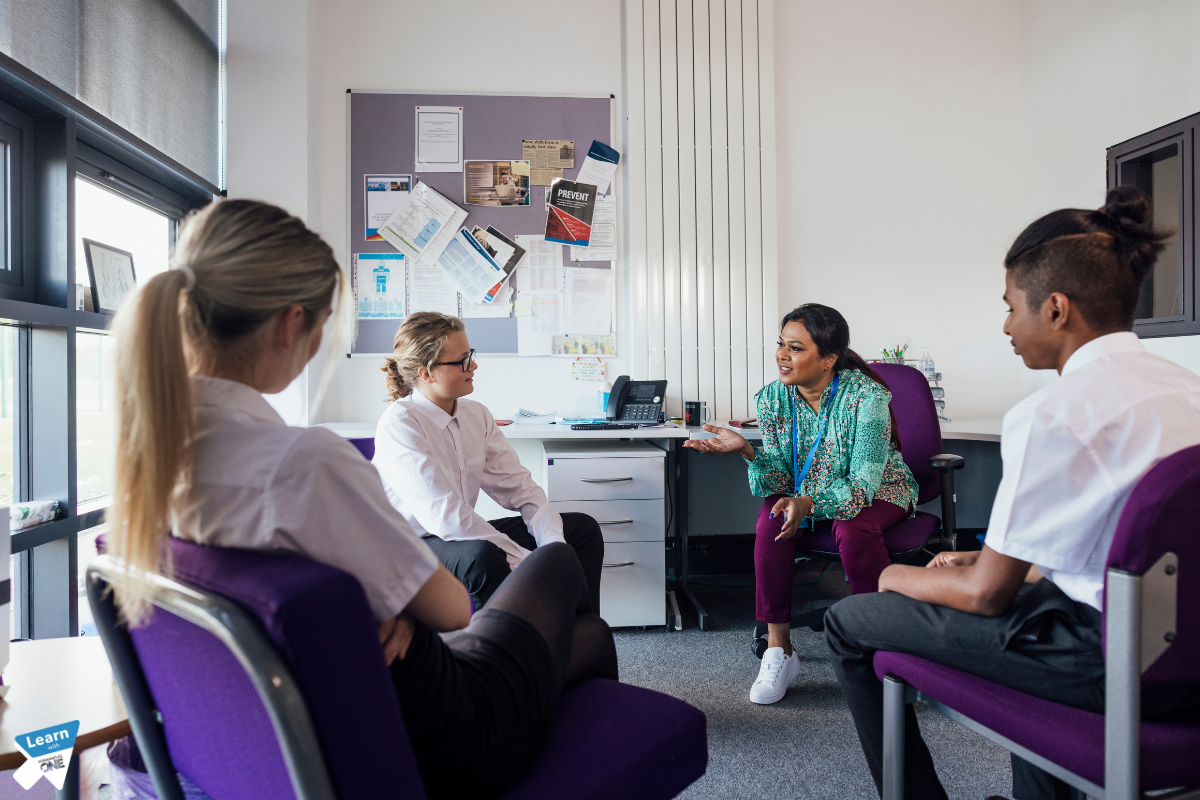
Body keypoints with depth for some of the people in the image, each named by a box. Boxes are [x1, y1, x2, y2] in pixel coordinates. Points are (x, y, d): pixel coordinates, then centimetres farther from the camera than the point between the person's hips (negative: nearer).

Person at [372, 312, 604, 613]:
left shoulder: (477, 414, 3)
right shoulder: (399, 424, -19)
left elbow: (518, 486, 1)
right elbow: (446, 516, -28)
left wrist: (554, 546, -16)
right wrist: (528, 562, -28)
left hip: (463, 536, 8)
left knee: (583, 528, 1)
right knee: (483, 555, -39)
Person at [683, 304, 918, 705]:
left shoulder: (866, 396, -25)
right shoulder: (773, 397, -13)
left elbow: (863, 483, -30)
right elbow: (779, 483, -15)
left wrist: (809, 503, -48)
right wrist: (748, 451, -36)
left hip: (877, 492, -3)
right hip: (802, 492, 3)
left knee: (853, 529, -35)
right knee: (770, 521, -26)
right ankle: (778, 648, -15)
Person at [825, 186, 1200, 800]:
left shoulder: (1052, 415, -21)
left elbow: (986, 593, -14)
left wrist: (900, 576, 5)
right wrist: (984, 560, 16)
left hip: (1111, 662, -9)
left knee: (848, 622, -1)